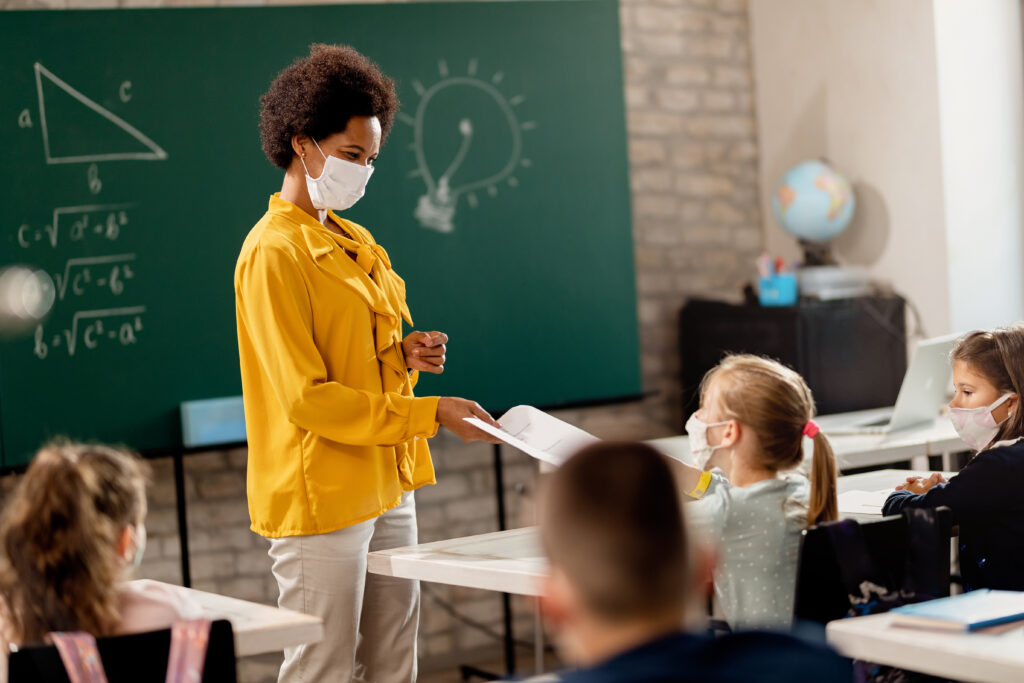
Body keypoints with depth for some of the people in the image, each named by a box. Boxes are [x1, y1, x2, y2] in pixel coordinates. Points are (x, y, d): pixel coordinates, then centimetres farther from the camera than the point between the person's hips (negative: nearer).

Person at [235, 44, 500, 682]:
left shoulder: (356, 243, 16)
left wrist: (404, 355, 3)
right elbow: (307, 398, -17)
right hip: (321, 499, -9)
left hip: (388, 489, 9)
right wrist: (430, 414, -18)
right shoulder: (274, 252, -12)